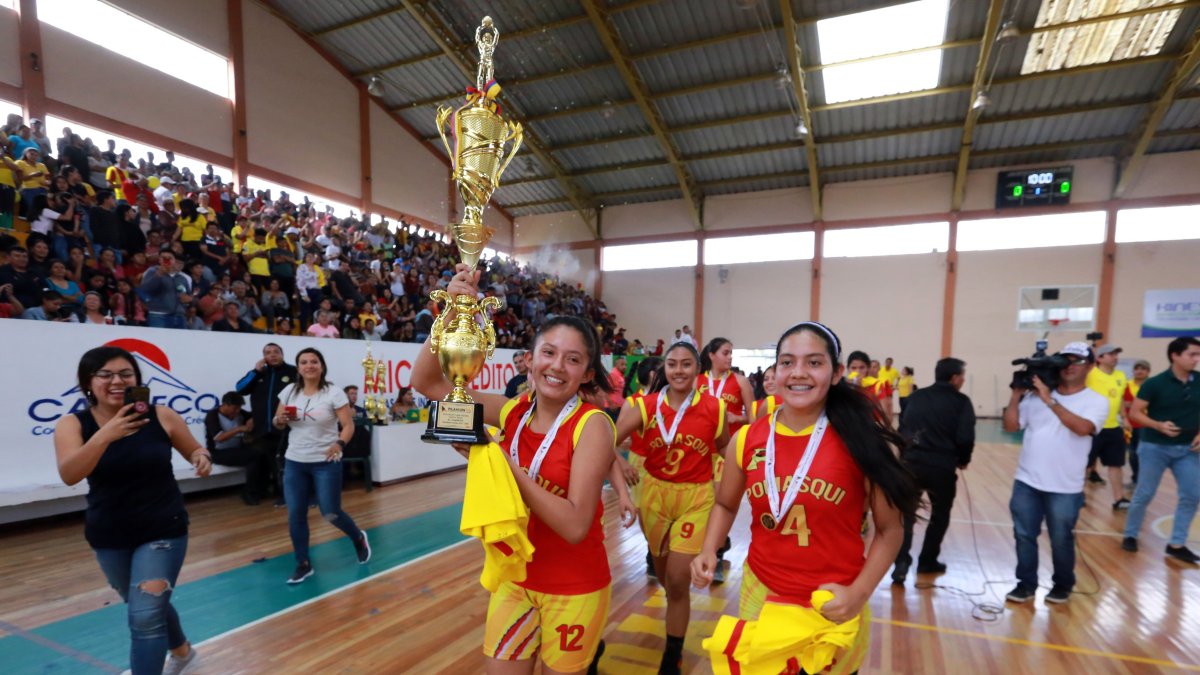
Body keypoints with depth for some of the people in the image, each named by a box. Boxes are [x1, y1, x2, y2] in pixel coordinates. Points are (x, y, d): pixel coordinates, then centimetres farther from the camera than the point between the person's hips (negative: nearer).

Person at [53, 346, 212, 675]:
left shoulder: (162, 416, -11)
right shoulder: (72, 424, -9)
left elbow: (194, 450, 3)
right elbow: (69, 475, -25)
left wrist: (202, 458, -20)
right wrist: (104, 436, -40)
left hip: (164, 530, -3)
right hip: (108, 536, 3)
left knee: (146, 616, -9)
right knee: (145, 607, 22)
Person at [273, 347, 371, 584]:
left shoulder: (334, 393, -10)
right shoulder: (289, 391, 3)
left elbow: (348, 425, -12)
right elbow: (278, 423, 13)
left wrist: (340, 444, -31)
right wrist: (280, 419, -11)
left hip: (326, 463, -4)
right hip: (294, 462, 4)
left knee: (331, 513, 0)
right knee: (295, 515, 3)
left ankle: (359, 538, 30)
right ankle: (303, 564, 21)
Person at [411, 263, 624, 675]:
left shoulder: (591, 424, -19)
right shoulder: (515, 411, -6)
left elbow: (575, 525, -26)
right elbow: (427, 382, -7)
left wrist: (505, 465, -29)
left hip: (574, 589, -4)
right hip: (514, 577, 4)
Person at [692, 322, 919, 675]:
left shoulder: (862, 439, -13)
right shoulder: (746, 440, -7)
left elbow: (890, 529, -4)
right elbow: (726, 505, 10)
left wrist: (858, 593, -15)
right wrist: (708, 552, -6)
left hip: (834, 607, -2)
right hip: (761, 596, 3)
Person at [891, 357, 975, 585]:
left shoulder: (915, 397, 9)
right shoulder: (961, 402, -2)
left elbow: (902, 429, 9)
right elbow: (965, 438, -10)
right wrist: (962, 460, 8)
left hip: (911, 463, 3)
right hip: (942, 467, -2)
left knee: (905, 514, 10)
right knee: (940, 515, 19)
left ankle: (901, 562, -3)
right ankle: (927, 561, 27)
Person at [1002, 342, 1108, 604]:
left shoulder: (1096, 401, -4)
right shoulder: (1035, 395, 2)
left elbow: (1082, 428, -24)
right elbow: (1011, 426, 2)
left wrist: (1050, 400, -26)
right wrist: (1016, 394, -5)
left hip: (1065, 488, -2)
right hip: (1026, 482, 3)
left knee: (1061, 540, 12)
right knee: (1024, 536, 10)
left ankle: (1063, 585, 34)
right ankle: (1026, 584, 25)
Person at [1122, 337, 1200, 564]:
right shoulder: (1155, 383, -12)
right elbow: (1135, 412, -9)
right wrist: (1158, 425, -23)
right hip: (1155, 447, -4)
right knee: (1144, 494, 4)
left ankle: (1176, 544, 15)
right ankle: (1130, 535, 20)